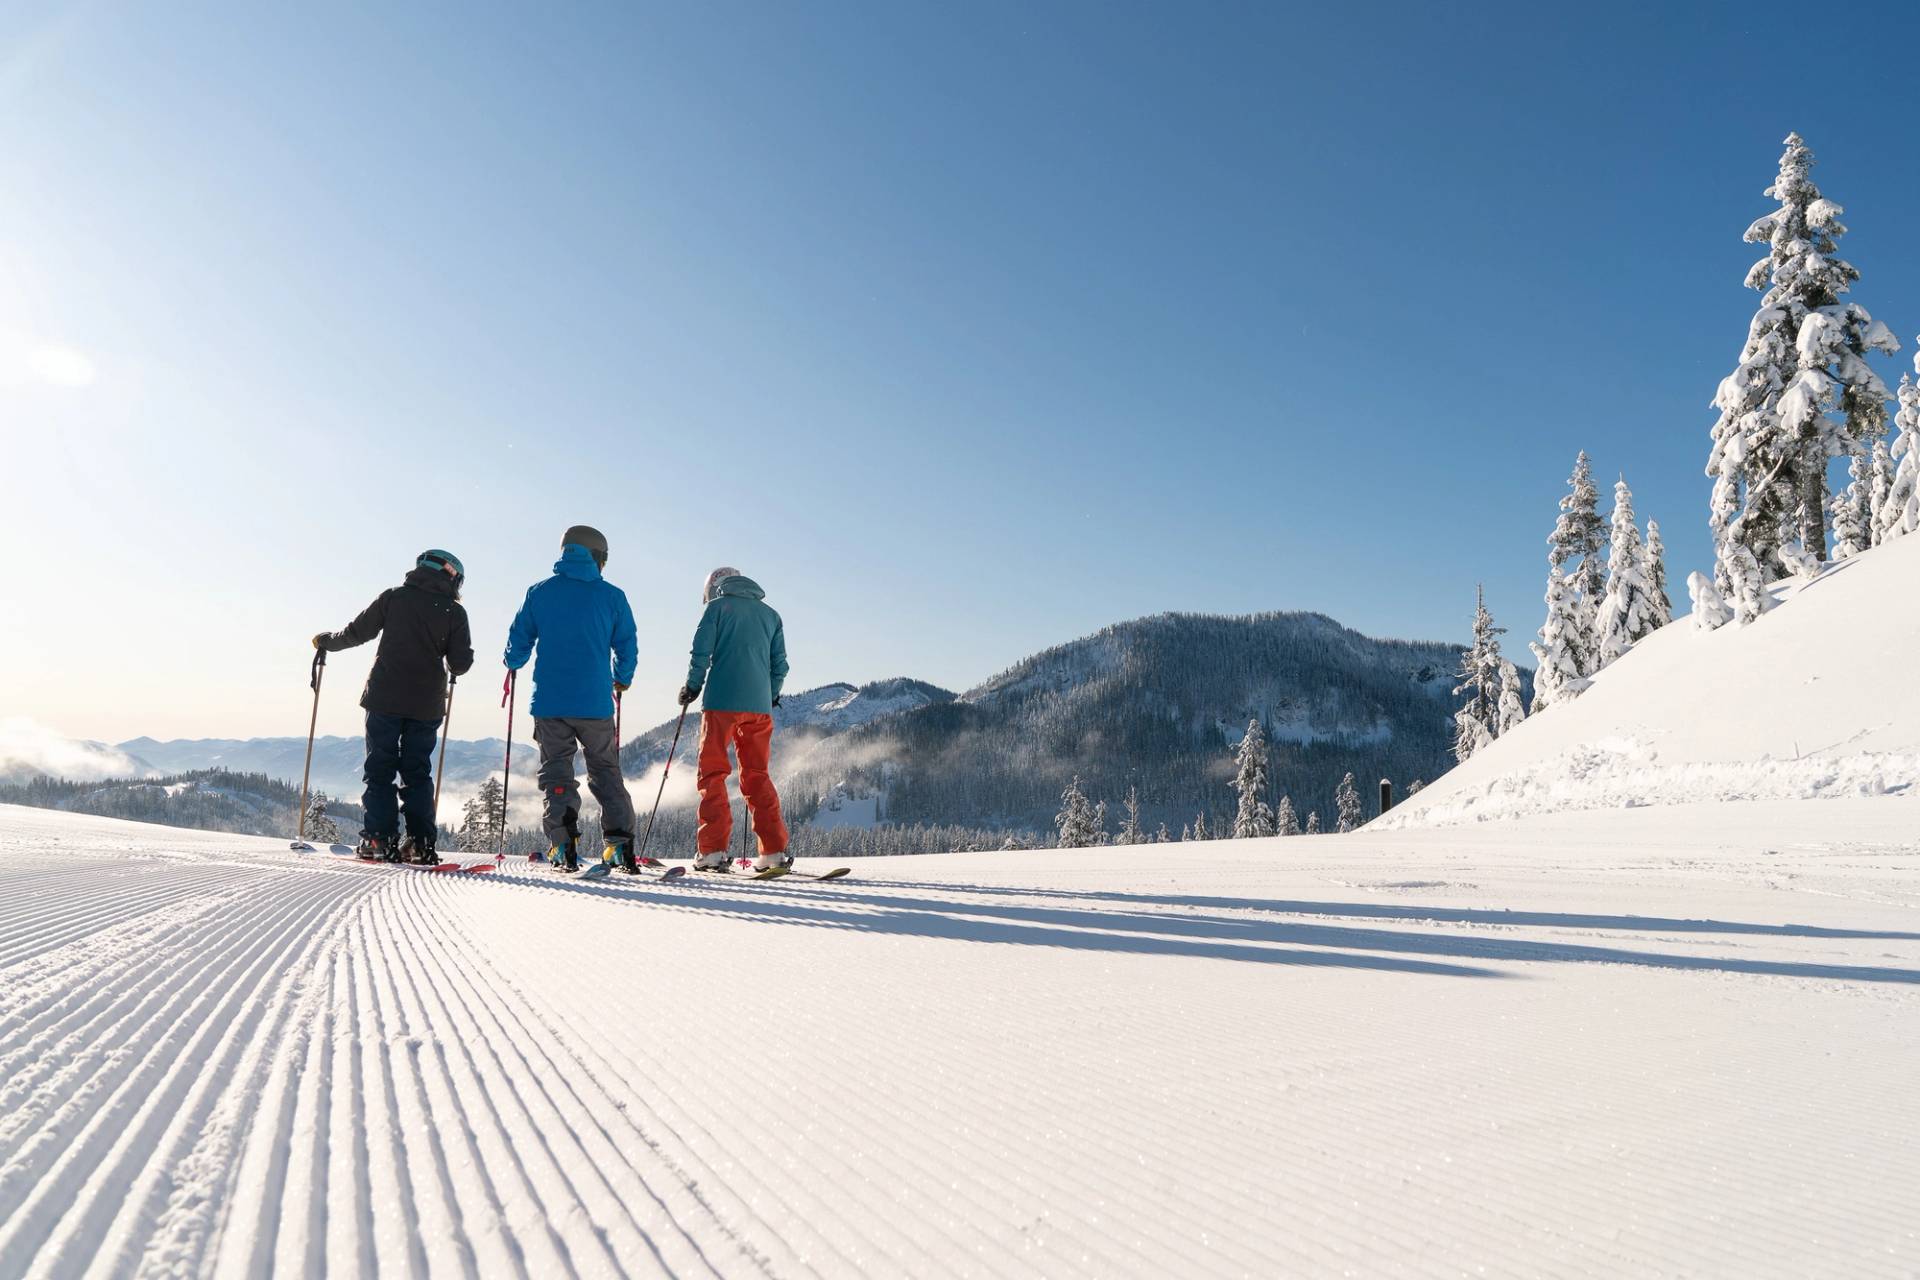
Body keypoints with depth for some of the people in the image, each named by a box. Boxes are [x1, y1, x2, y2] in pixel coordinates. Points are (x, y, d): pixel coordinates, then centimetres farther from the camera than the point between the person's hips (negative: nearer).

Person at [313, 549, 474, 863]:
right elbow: (462, 663, 0)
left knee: (380, 769, 6)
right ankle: (420, 842, 2)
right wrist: (449, 666, 24)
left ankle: (379, 839, 0)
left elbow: (358, 631, 7)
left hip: (385, 698, 0)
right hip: (427, 705, 1)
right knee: (417, 772, 9)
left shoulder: (394, 596, 3)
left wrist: (326, 640, 26)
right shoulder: (454, 612, 2)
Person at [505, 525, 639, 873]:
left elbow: (519, 639, 10)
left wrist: (513, 664, 33)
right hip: (595, 702, 0)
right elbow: (626, 646, 7)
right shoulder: (612, 596, 2)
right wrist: (622, 680, 26)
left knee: (556, 772, 9)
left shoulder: (540, 593, 4)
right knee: (606, 772, 11)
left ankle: (564, 845, -5)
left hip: (549, 701, 0)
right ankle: (621, 844, 1)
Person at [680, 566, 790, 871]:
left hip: (722, 701, -4)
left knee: (712, 774, 2)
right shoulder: (771, 615, 18)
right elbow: (780, 664, 14)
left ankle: (714, 850, -6)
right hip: (759, 706, 4)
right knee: (757, 777, 11)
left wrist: (692, 687, 10)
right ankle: (774, 851, 5)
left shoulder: (718, 606, 6)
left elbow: (701, 651, -2)